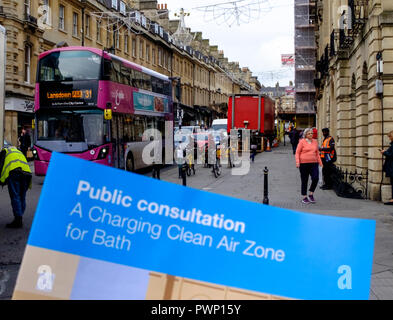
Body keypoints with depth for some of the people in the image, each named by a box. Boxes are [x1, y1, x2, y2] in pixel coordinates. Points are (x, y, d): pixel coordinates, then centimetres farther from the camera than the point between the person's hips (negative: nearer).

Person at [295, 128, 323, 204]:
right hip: (304, 163, -3)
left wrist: (320, 162, 16)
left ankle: (311, 195, 8)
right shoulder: (302, 142, -2)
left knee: (315, 178, -11)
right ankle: (304, 197, 15)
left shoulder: (315, 142, 12)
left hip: (314, 163, 3)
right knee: (304, 181, 4)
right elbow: (297, 153, -2)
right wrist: (297, 162, -14)